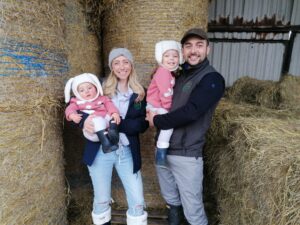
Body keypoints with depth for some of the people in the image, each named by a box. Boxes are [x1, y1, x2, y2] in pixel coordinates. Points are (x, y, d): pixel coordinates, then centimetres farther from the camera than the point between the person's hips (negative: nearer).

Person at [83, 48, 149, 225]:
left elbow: (143, 125, -6)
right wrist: (85, 119, -22)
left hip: (128, 152, 1)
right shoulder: (102, 88, -2)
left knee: (137, 202, 7)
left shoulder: (140, 93, 1)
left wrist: (117, 124, -22)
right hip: (100, 151, 0)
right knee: (101, 200, 15)